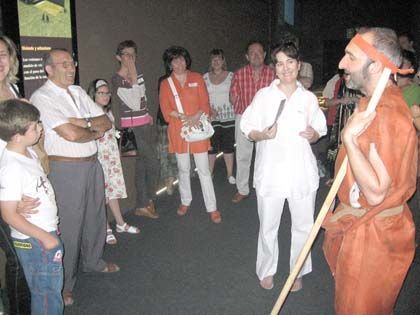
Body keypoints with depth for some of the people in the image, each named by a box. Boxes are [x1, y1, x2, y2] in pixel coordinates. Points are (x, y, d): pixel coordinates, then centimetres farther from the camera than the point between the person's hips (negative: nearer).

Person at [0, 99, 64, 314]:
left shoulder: (29, 152, 0)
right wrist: (44, 237, -18)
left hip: (47, 232, 8)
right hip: (34, 241, -8)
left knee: (51, 289, 23)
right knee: (47, 293, 8)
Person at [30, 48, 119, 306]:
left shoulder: (79, 92, 10)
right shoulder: (42, 97, -13)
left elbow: (107, 122, 5)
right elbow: (71, 134, -23)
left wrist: (84, 122, -13)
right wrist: (95, 132, -6)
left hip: (92, 163, 7)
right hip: (66, 169, -7)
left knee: (96, 216, 19)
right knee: (69, 224, 2)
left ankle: (94, 261, 42)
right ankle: (65, 283, 20)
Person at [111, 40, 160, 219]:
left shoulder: (138, 74, 9)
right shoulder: (117, 80, -13)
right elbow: (134, 104, -22)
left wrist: (148, 116, 14)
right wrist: (133, 79, -22)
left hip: (146, 125, 7)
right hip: (132, 128, -7)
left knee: (142, 166, 11)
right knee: (153, 164, -4)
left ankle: (144, 204, 22)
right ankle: (146, 203, 12)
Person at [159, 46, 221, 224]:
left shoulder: (197, 78, 3)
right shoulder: (165, 84, 3)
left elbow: (205, 104, -1)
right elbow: (166, 110, -2)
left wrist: (196, 117, -19)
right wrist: (183, 117, -16)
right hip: (178, 131, 1)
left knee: (204, 169, -1)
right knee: (183, 168, 13)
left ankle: (212, 208, 7)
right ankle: (185, 201, 32)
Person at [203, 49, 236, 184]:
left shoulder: (230, 76, 3)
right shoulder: (206, 77, 6)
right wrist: (209, 109, -9)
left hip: (228, 116, 0)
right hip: (211, 117, 1)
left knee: (228, 146, 6)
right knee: (211, 147, 2)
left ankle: (230, 174, 17)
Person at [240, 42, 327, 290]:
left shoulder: (309, 98, 4)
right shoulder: (264, 95, 0)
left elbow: (318, 133, 13)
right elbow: (249, 130, 2)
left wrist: (313, 135, -11)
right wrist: (264, 135, -19)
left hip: (302, 172, 1)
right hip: (271, 171, -1)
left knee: (303, 226, 10)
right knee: (268, 226, 11)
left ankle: (297, 271, 33)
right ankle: (267, 270, 33)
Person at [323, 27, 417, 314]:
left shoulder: (389, 115, -29)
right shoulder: (374, 100, 4)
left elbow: (375, 192, -30)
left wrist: (349, 138, -32)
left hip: (373, 233, -10)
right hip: (358, 221, 10)